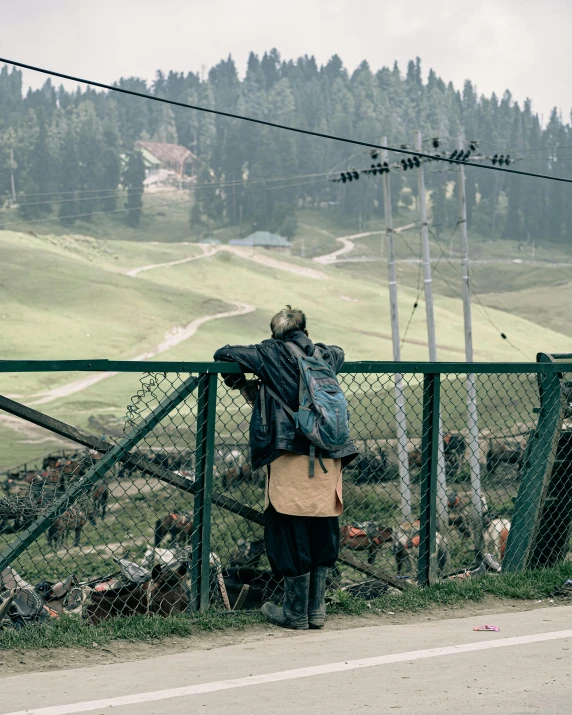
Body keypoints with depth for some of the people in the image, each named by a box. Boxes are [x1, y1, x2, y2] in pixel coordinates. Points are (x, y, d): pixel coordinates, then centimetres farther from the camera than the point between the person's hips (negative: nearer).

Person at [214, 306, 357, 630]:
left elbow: (224, 354, 3)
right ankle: (317, 609, 18)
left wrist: (241, 383, 20)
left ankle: (296, 613, 8)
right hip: (329, 460, 5)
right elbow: (338, 352, 38)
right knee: (323, 535, 13)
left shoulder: (271, 355, 0)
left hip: (291, 457, -5)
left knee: (292, 536, 2)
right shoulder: (324, 356, 14)